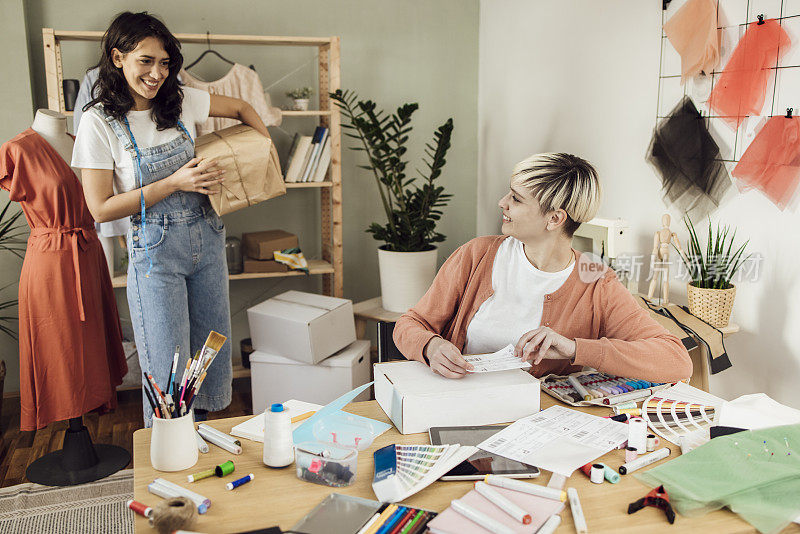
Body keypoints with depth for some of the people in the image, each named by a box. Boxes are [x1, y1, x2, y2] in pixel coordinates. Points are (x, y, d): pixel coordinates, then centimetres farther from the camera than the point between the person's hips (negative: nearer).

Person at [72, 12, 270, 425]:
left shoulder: (182, 102, 0)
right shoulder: (99, 123, -11)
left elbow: (242, 108, 17)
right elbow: (101, 208, -13)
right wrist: (174, 183, -19)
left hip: (206, 239, 5)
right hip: (154, 249, -5)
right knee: (168, 364, 1)